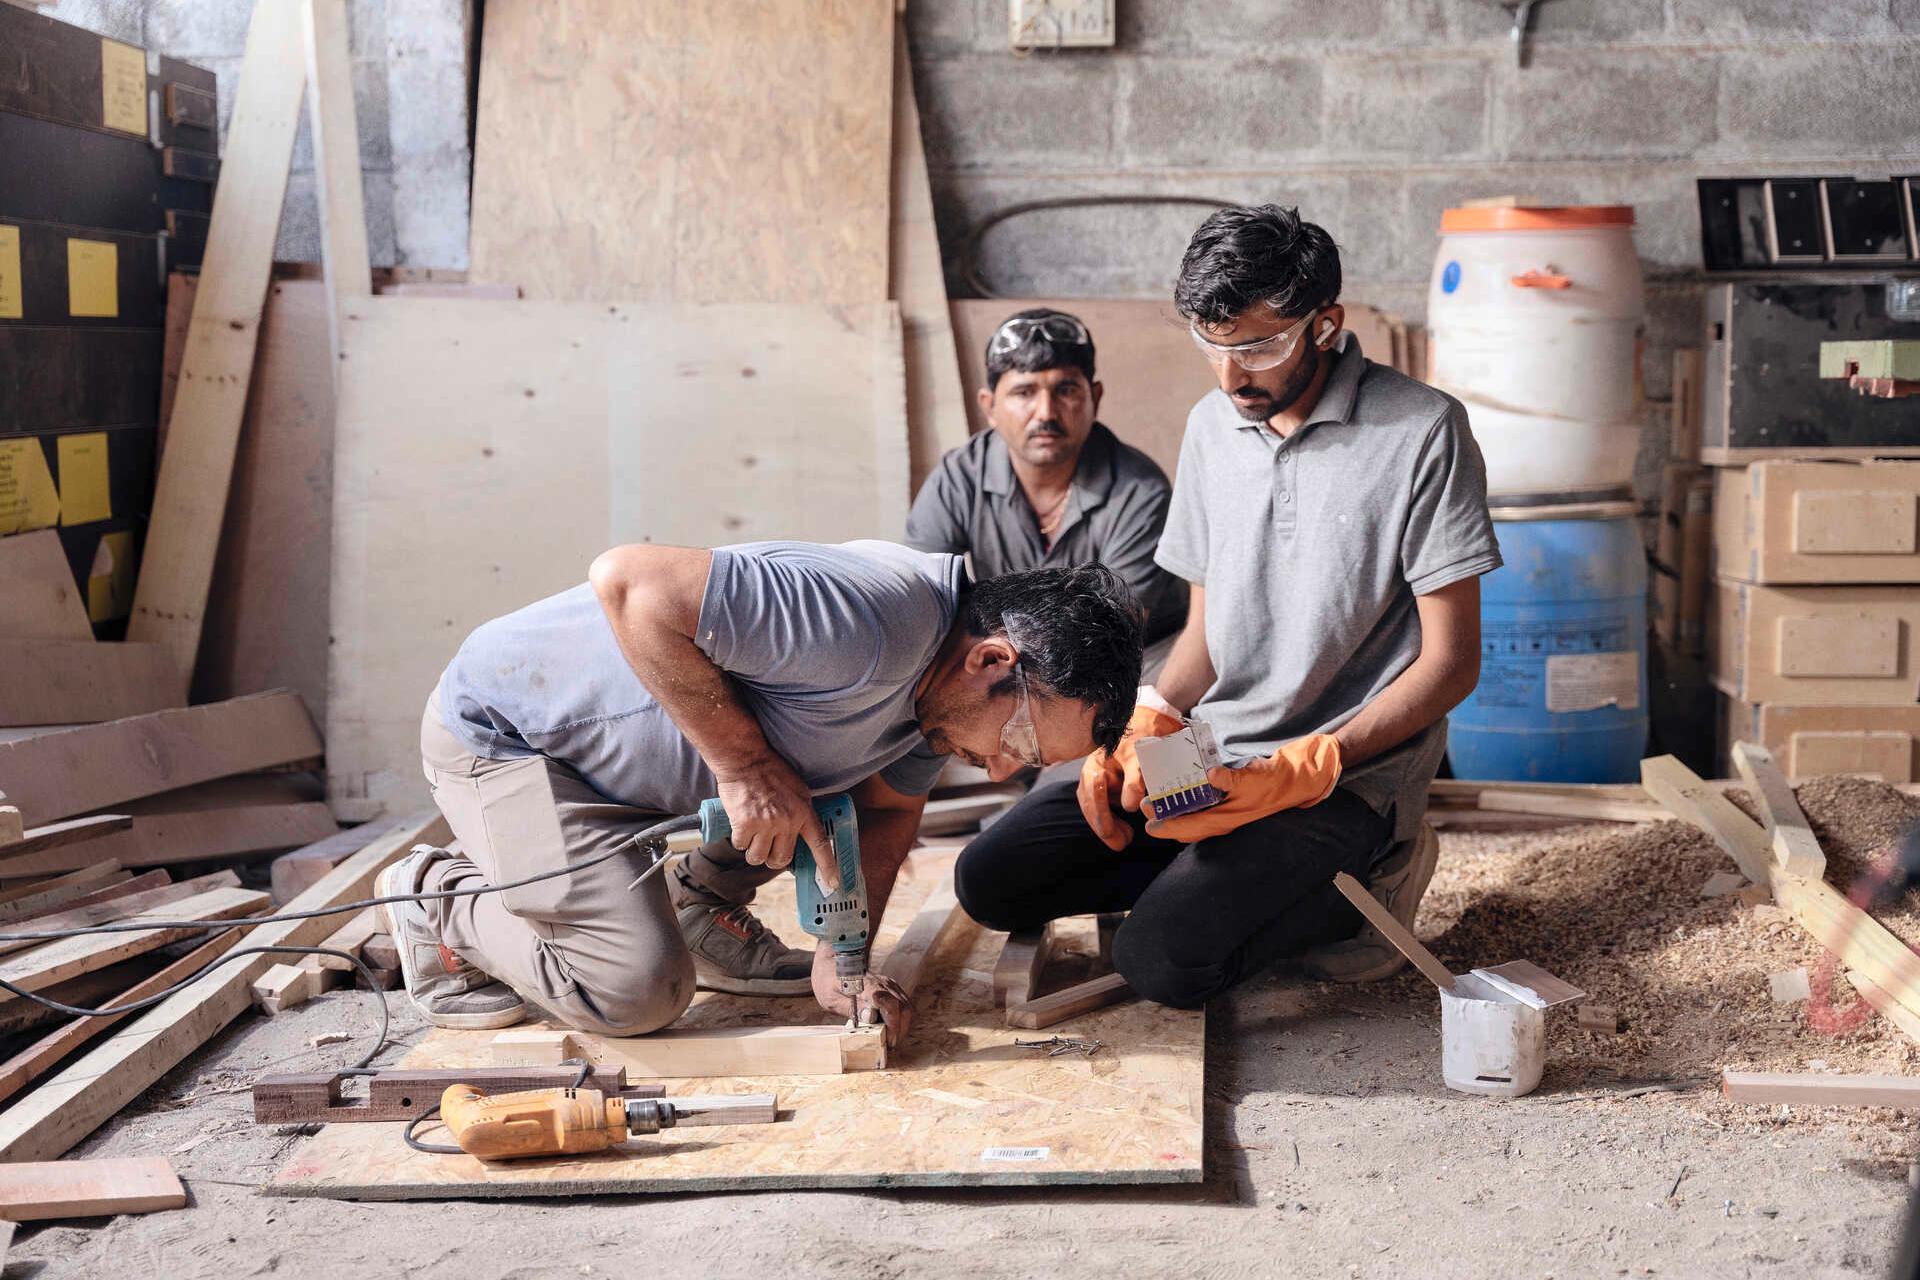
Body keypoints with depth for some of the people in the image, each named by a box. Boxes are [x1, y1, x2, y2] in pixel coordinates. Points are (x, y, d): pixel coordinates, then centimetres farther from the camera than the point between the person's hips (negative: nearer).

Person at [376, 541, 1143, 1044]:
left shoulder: (936, 681, -5)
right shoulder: (870, 628, -35)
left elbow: (888, 809, 9)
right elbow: (627, 584, -38)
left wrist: (841, 957, -5)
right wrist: (744, 762, -33)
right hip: (504, 731, -8)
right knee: (641, 993, -16)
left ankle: (700, 908, 16)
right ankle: (439, 901, 7)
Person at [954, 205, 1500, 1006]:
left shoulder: (1421, 431, -12)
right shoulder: (1212, 426, 8)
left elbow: (1450, 661, -12)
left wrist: (1298, 773, -22)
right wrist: (1145, 727, -6)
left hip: (1348, 776, -6)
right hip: (1210, 757, 7)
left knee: (1162, 959, -26)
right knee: (989, 881, -5)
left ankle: (1358, 889, -1)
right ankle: (1237, 879, 3)